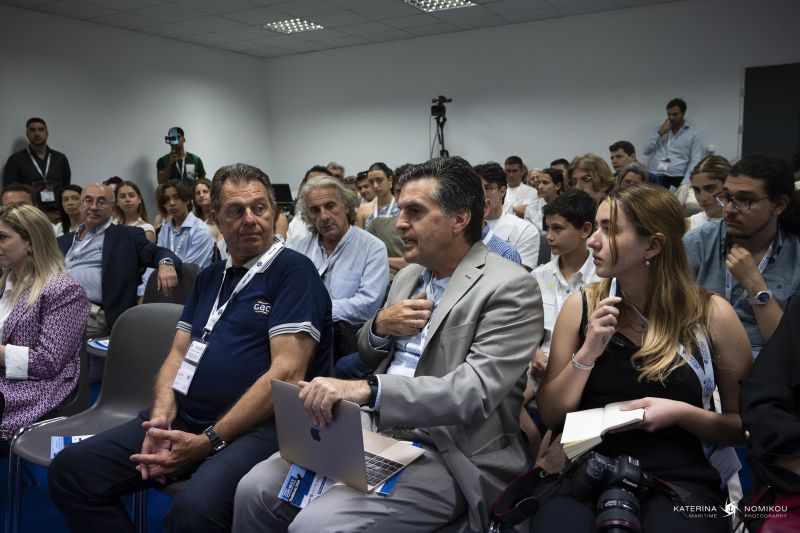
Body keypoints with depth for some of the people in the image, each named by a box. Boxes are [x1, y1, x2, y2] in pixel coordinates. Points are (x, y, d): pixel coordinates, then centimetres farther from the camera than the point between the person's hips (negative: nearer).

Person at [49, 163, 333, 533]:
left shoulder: (294, 271, -7)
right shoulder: (210, 277, 18)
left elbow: (287, 373, -15)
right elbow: (178, 355, 15)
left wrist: (210, 441, -17)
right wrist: (161, 418, -6)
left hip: (257, 425, -7)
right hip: (184, 418, 7)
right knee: (70, 470, -3)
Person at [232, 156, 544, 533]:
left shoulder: (510, 287, -13)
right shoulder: (408, 275, 11)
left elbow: (475, 392, -24)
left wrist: (367, 389, -35)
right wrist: (380, 325, -5)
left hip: (446, 456, -7)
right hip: (373, 430, 7)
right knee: (255, 489, -5)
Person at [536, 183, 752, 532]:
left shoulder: (712, 314, -2)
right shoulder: (581, 307, 2)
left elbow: (746, 424, 7)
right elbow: (550, 415, 4)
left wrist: (682, 413, -12)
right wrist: (587, 353, -11)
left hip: (680, 476, -1)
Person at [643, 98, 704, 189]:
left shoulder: (693, 133, 5)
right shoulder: (661, 129, 17)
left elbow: (695, 162, -3)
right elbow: (646, 151, 9)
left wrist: (684, 184, -15)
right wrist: (659, 133, -2)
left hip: (675, 179, -2)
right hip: (654, 177, 3)